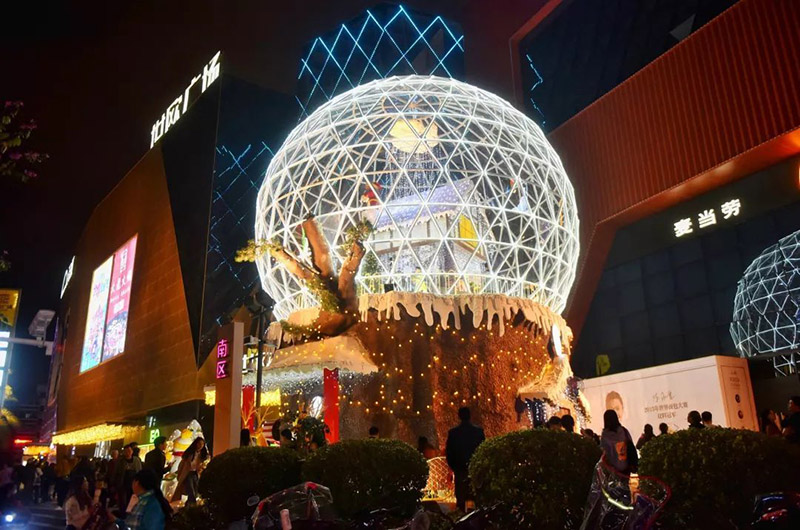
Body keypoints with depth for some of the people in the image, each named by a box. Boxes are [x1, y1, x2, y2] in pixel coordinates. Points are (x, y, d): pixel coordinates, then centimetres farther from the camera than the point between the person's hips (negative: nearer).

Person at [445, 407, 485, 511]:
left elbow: (448, 452, -3)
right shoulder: (479, 431, -5)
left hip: (460, 469, 0)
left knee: (460, 498, 4)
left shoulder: (453, 432, -6)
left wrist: (453, 467, 10)